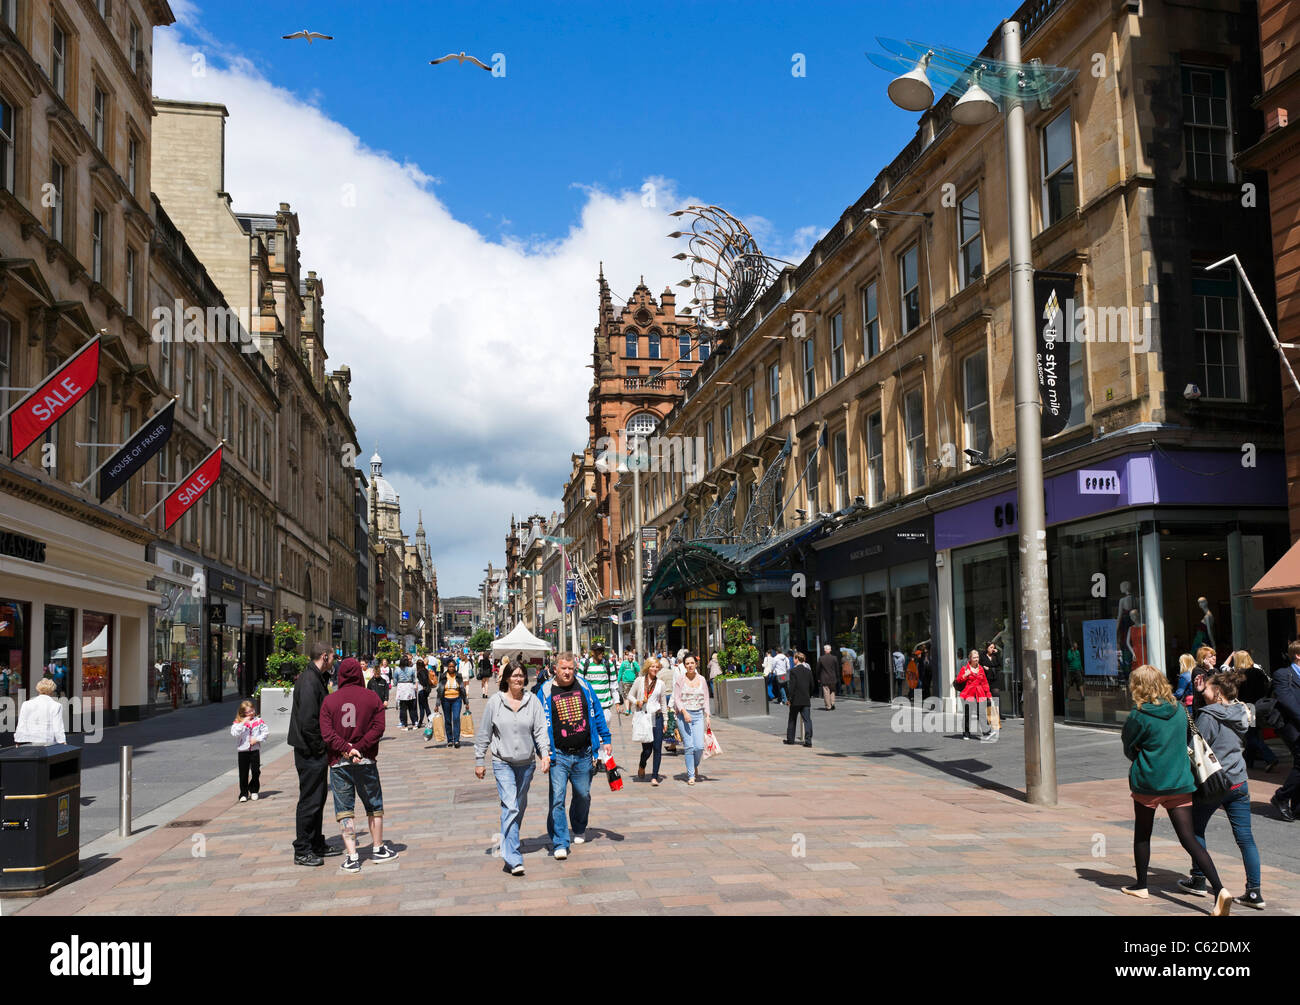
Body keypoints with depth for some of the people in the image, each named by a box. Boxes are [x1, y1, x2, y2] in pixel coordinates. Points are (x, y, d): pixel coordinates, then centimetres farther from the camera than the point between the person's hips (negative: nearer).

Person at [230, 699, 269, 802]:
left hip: (255, 750, 1)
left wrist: (257, 739, -12)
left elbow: (266, 731, 1)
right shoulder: (238, 722, -1)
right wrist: (243, 723, -19)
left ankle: (254, 791, 21)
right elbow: (234, 733, -16)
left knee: (256, 771, 2)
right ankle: (243, 794, 12)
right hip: (242, 751, -1)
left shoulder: (259, 721, 3)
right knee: (243, 774, 3)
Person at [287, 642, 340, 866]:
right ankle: (302, 851, 4)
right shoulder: (309, 681, -19)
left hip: (315, 752, 10)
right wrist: (320, 749, -18)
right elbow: (308, 720, -25)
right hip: (310, 752, -10)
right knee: (310, 800, -3)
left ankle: (317, 845, 27)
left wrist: (324, 748, 13)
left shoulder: (316, 678, 14)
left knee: (318, 798, 17)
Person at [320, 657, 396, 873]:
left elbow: (326, 733, -9)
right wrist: (358, 748, -11)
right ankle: (378, 849, 28)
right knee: (374, 806, 16)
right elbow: (378, 728, -10)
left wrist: (346, 749, -12)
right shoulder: (372, 697, -1)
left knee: (344, 809, 6)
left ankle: (352, 857, 2)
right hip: (366, 760, 0)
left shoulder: (329, 701, 0)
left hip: (339, 763, 0)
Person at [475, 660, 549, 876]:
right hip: (503, 763, -3)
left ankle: (508, 840, 37)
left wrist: (545, 754, -15)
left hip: (526, 762, 3)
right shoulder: (495, 702, -4)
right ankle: (512, 859, -17)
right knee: (510, 807, -14)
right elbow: (484, 734, 2)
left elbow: (540, 729, -2)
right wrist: (479, 761, 4)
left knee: (520, 807, 15)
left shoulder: (533, 701, 0)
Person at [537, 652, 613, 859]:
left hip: (583, 755, 3)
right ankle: (560, 843, -5)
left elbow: (597, 714, 12)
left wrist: (606, 739, 10)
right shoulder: (546, 691, -2)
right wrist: (543, 751, -7)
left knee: (583, 795, 14)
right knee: (557, 798, -10)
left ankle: (579, 830, 39)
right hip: (559, 756, -2)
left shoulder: (584, 686, 4)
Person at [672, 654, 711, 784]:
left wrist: (707, 716, 6)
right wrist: (684, 712, -16)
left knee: (699, 746, -7)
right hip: (684, 715, -2)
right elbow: (676, 698, -3)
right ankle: (690, 775, 3)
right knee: (689, 746, -6)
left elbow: (706, 699, 14)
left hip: (698, 715, 2)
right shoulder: (680, 679, 0)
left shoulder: (701, 679, 9)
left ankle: (695, 765, 24)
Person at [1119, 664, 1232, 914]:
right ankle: (1219, 889, -15)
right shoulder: (1179, 710, 3)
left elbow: (1129, 750, -2)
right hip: (1179, 782, 4)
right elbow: (1188, 738, 17)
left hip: (1147, 782, -4)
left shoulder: (1139, 716, -12)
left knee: (1142, 835, 16)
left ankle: (1141, 886, 27)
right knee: (1190, 839, 0)